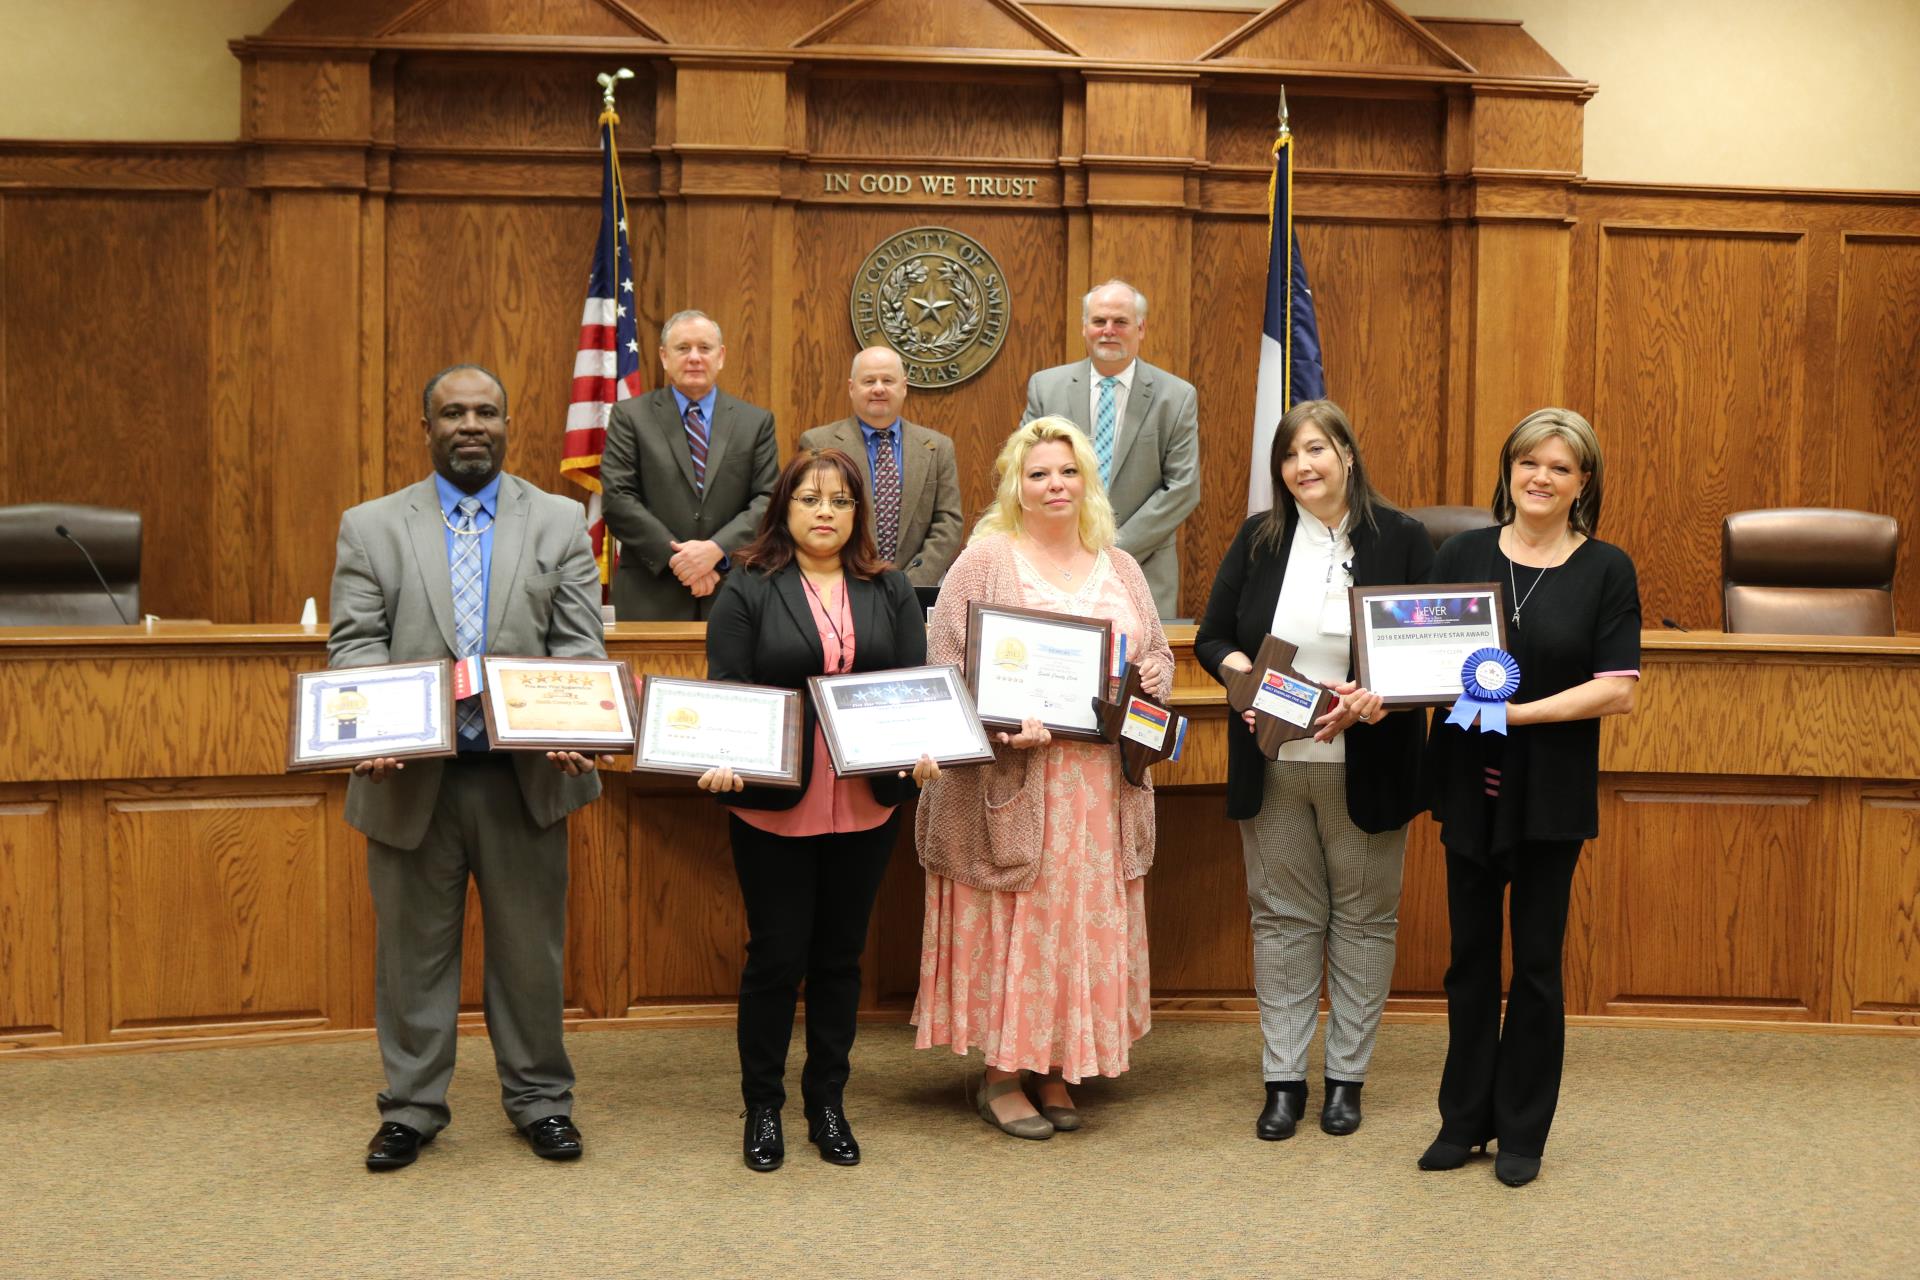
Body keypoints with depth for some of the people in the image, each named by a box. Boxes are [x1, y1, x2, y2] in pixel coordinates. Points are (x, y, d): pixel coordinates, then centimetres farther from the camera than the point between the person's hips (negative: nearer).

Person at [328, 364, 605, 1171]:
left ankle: (538, 1098, 24)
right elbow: (354, 645, 0)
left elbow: (579, 643, 1)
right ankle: (412, 1106, 24)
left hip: (526, 775, 0)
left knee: (530, 949, 10)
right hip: (411, 778, 0)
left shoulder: (560, 522, 7)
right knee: (413, 950, 10)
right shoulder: (371, 527, 7)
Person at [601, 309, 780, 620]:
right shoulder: (630, 416, 4)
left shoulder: (756, 422, 9)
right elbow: (617, 499, -4)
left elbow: (769, 500, 1)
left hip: (733, 594, 1)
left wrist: (716, 549, -14)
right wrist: (675, 556, -13)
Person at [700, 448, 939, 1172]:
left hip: (866, 806, 3)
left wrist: (924, 751, -12)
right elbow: (723, 692, -5)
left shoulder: (890, 591, 9)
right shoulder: (748, 590, -1)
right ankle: (763, 1107, 19)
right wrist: (721, 761, -22)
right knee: (776, 956, 3)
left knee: (840, 955, 12)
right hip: (774, 805, -3)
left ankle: (828, 1102, 25)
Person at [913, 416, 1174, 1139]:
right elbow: (947, 667, -8)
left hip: (1099, 786, 5)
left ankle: (1058, 1070, 19)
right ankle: (1001, 1074, 11)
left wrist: (1155, 676, -3)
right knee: (1012, 919, -1)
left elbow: (1156, 652, 20)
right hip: (1012, 781, -5)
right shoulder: (985, 562, -3)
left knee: (1086, 919, 7)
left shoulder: (1120, 568, 13)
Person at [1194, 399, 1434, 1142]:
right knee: (1282, 918, 8)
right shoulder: (1258, 540, 4)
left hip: (1366, 768, -1)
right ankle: (1283, 1079, 16)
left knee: (1363, 917, 7)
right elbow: (1211, 640, 6)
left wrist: (1378, 696, -21)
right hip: (1273, 767, 2)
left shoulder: (1401, 539, -2)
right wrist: (1243, 673, -16)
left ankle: (1346, 1078, 20)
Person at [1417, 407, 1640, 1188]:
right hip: (1469, 786, 2)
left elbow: (1618, 690, -9)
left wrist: (1519, 711, -18)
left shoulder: (1605, 570, -3)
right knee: (1471, 955, 11)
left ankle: (1523, 1131, 19)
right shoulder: (1461, 555, 4)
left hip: (1552, 793, -2)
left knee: (1536, 962, 6)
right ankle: (1465, 1119, 24)